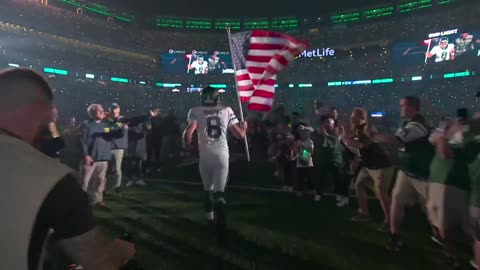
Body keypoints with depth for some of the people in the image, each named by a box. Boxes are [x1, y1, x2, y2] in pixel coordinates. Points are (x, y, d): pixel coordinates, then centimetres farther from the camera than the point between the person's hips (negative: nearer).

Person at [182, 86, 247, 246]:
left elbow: (188, 133, -13)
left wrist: (186, 144, 8)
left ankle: (210, 216, 39)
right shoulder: (227, 111, 5)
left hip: (205, 155, 0)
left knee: (208, 188, 23)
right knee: (219, 191, 3)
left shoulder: (196, 112, 1)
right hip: (222, 154, 0)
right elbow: (240, 135, 6)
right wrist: (244, 126, 28)